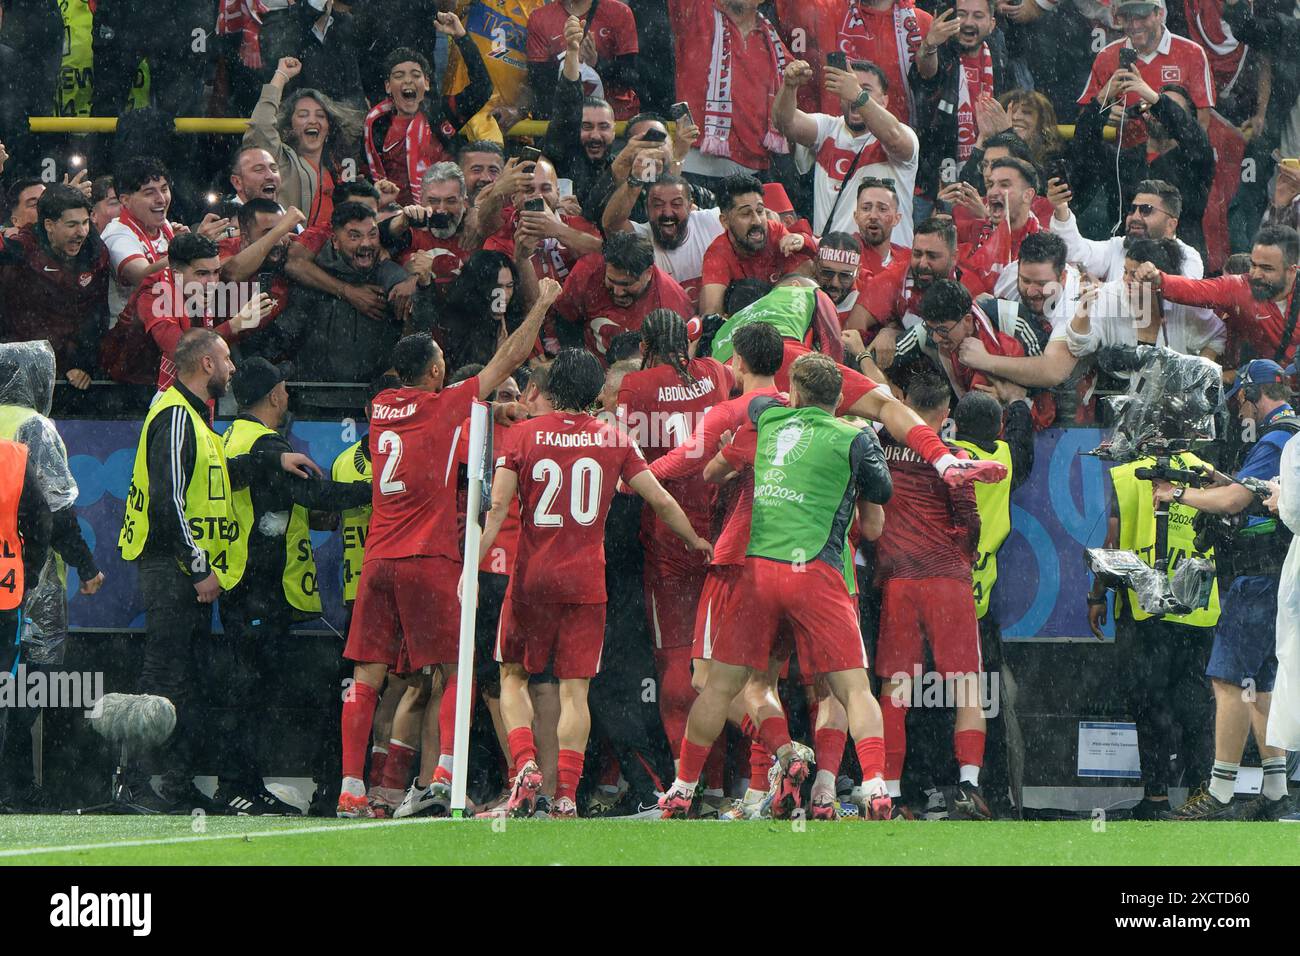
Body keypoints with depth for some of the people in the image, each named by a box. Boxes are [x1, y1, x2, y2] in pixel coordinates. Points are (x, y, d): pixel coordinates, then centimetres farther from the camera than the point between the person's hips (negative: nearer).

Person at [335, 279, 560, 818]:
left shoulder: (381, 408, 12)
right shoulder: (444, 408, -3)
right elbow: (508, 360, 4)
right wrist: (542, 304, 16)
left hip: (378, 560, 5)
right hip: (428, 560, -5)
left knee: (368, 676, 1)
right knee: (454, 671, 3)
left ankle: (350, 788, -5)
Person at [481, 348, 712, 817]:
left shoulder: (523, 435, -1)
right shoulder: (613, 439, 3)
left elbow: (497, 505, -9)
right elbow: (661, 501, 6)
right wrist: (697, 542, 22)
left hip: (532, 576, -1)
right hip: (586, 581, 1)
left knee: (513, 676, 13)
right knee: (575, 689, 2)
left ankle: (525, 765, -8)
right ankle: (566, 793, -6)